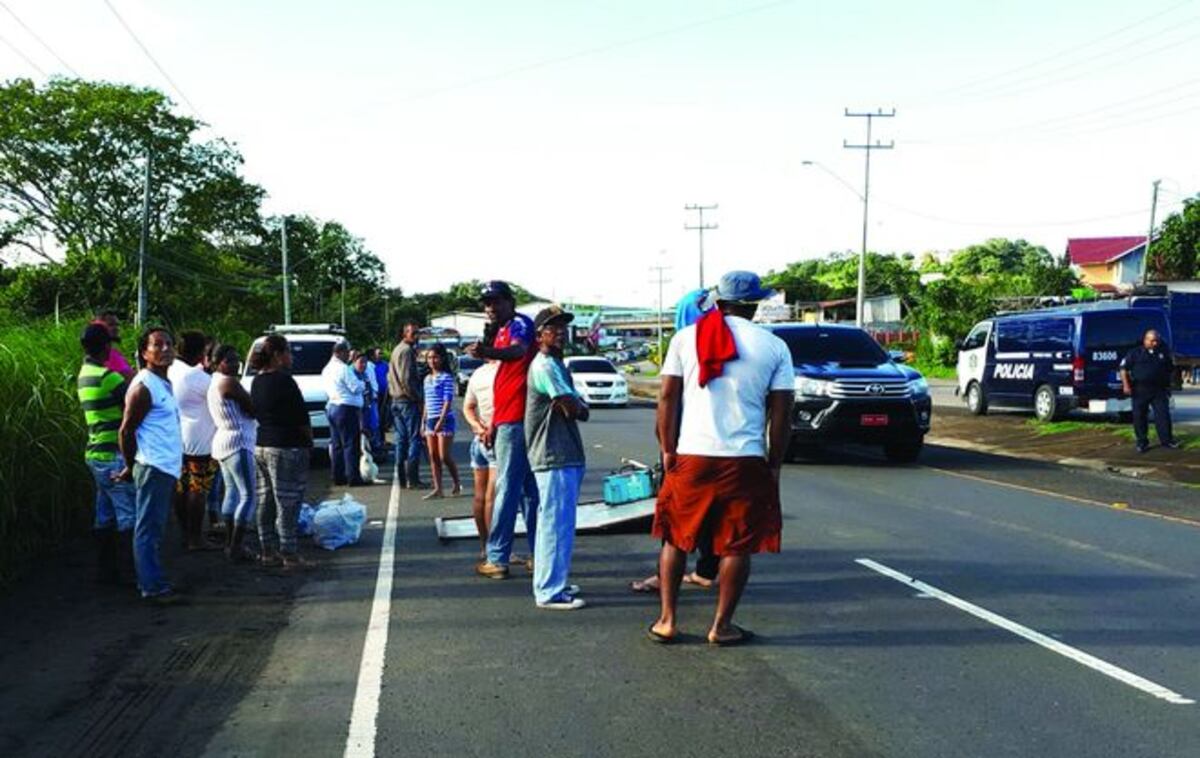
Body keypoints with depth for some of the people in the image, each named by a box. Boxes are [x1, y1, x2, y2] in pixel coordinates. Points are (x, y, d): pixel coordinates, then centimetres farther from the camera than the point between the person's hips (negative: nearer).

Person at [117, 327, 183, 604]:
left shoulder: (164, 383, 16)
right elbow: (127, 430, -13)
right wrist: (130, 467, -6)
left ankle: (152, 580, 22)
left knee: (155, 528, 15)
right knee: (148, 529, -4)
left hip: (167, 467, 9)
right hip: (153, 467, -9)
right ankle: (152, 586, -1)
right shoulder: (144, 386, -13)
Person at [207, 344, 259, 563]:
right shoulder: (230, 382, -17)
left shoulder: (214, 383, 14)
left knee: (232, 492, 16)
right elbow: (253, 409, -13)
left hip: (221, 441, 11)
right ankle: (237, 548, -11)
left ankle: (230, 543, 20)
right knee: (248, 496, -9)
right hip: (237, 442, -11)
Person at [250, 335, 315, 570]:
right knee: (287, 503, -4)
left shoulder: (257, 381, 10)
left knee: (266, 502, 12)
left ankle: (269, 552, 19)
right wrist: (309, 439, 2)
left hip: (261, 445, 9)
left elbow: (258, 413, 14)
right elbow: (301, 418, -15)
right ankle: (290, 554, 0)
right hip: (287, 448, -9)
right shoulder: (284, 381, -16)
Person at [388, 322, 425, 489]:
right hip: (408, 401, -9)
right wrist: (419, 400, -13)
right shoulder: (407, 350, -12)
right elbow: (407, 379, -19)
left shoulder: (396, 350, 18)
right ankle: (412, 479, -8)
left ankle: (401, 478, 13)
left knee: (400, 440, 10)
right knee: (414, 440, -7)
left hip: (396, 400, 9)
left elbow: (391, 376, 22)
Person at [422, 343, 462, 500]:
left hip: (445, 420, -7)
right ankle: (437, 488, 7)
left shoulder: (447, 377, -7)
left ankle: (457, 484, 13)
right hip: (431, 421, 7)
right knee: (433, 456, 4)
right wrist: (424, 422, 14)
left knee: (445, 456, -6)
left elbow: (448, 401, -14)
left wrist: (441, 421, -21)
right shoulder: (427, 379, 14)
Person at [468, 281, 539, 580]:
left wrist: (487, 352, -53)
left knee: (507, 489, -7)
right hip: (510, 420, 10)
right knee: (528, 489, 12)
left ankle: (497, 559, -3)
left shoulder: (520, 324, -9)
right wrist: (493, 424, 23)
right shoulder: (502, 332, 21)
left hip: (514, 420, -10)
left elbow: (518, 350, -34)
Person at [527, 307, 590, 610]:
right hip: (554, 458, -11)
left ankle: (552, 583, 28)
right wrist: (577, 406, 2)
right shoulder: (544, 366, -13)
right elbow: (573, 408, -19)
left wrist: (573, 406, -7)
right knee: (556, 522, -8)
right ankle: (550, 592, -3)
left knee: (554, 521, 17)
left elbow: (581, 410, 14)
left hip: (565, 455, 11)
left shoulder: (557, 365, 19)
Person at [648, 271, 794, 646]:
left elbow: (667, 397, 1)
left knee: (676, 539, 15)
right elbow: (781, 412, 1)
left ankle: (667, 620, 17)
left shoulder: (686, 338, 5)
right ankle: (722, 625, 15)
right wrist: (774, 464, 9)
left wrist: (667, 450, 7)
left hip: (691, 456, 1)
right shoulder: (774, 347, 3)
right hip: (745, 460, -1)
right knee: (736, 546, 9)